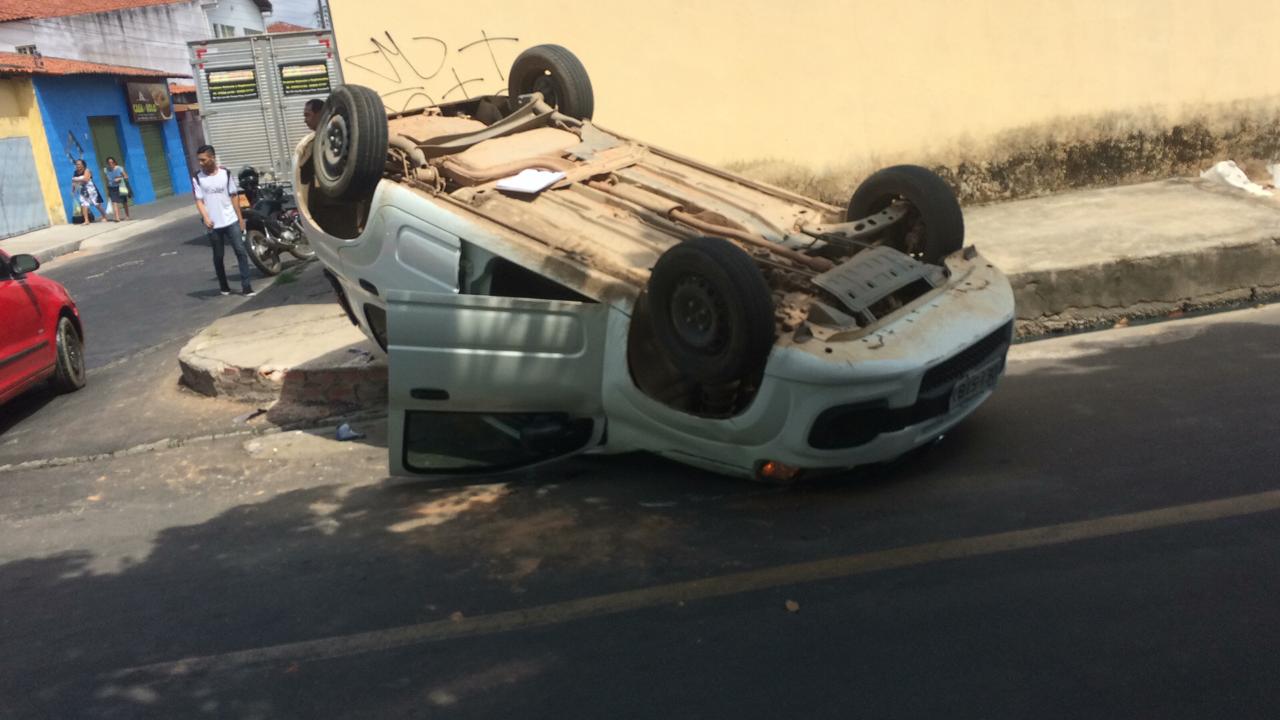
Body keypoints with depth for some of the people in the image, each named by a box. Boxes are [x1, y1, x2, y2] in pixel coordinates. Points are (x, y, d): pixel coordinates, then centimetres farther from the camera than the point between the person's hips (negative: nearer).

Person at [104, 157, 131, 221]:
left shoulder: (119, 169, -8)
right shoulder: (106, 171, 0)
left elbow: (126, 177, -6)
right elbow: (107, 181, 9)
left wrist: (119, 178, -23)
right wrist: (107, 190, 11)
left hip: (120, 187, -1)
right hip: (112, 188, 1)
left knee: (124, 202, 10)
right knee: (114, 203, -15)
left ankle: (127, 216, 28)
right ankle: (117, 217, -23)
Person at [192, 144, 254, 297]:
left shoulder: (225, 173, 1)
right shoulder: (197, 177, -3)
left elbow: (233, 196, 7)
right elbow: (199, 201, -5)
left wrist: (240, 218, 7)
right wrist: (206, 218, -22)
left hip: (231, 221, 1)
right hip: (213, 224, 0)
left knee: (241, 252, -6)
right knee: (218, 256, 9)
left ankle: (246, 287, -5)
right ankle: (224, 286, 24)